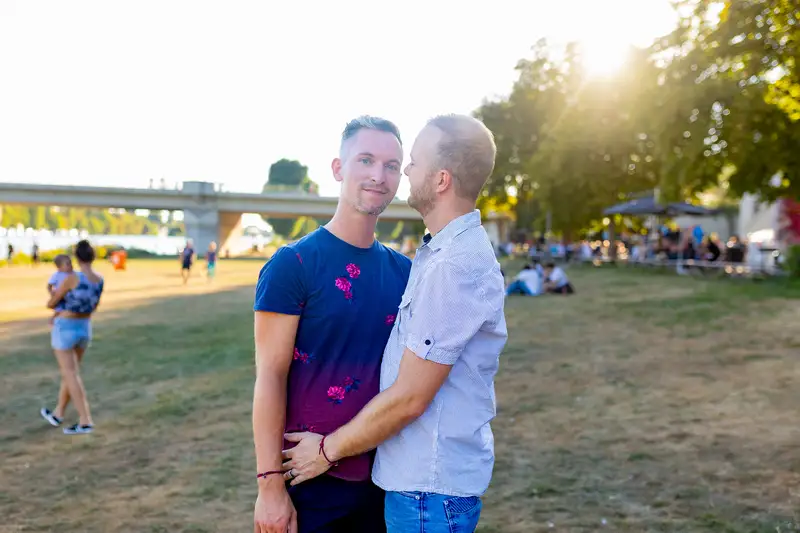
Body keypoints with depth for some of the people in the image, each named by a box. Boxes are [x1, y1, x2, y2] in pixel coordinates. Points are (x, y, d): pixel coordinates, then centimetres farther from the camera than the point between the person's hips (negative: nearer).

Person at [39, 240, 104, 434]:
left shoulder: (72, 278, -21)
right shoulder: (100, 280, -2)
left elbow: (51, 303, -9)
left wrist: (54, 298, 17)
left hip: (65, 329, -7)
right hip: (85, 329, 7)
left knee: (71, 375, -3)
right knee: (70, 372, 20)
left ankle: (85, 421, -6)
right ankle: (58, 414, 35)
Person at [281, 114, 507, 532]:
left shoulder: (455, 267, -24)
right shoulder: (444, 251, 9)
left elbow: (409, 399, -21)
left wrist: (329, 449, -9)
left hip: (431, 486, -9)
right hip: (418, 472, 9)